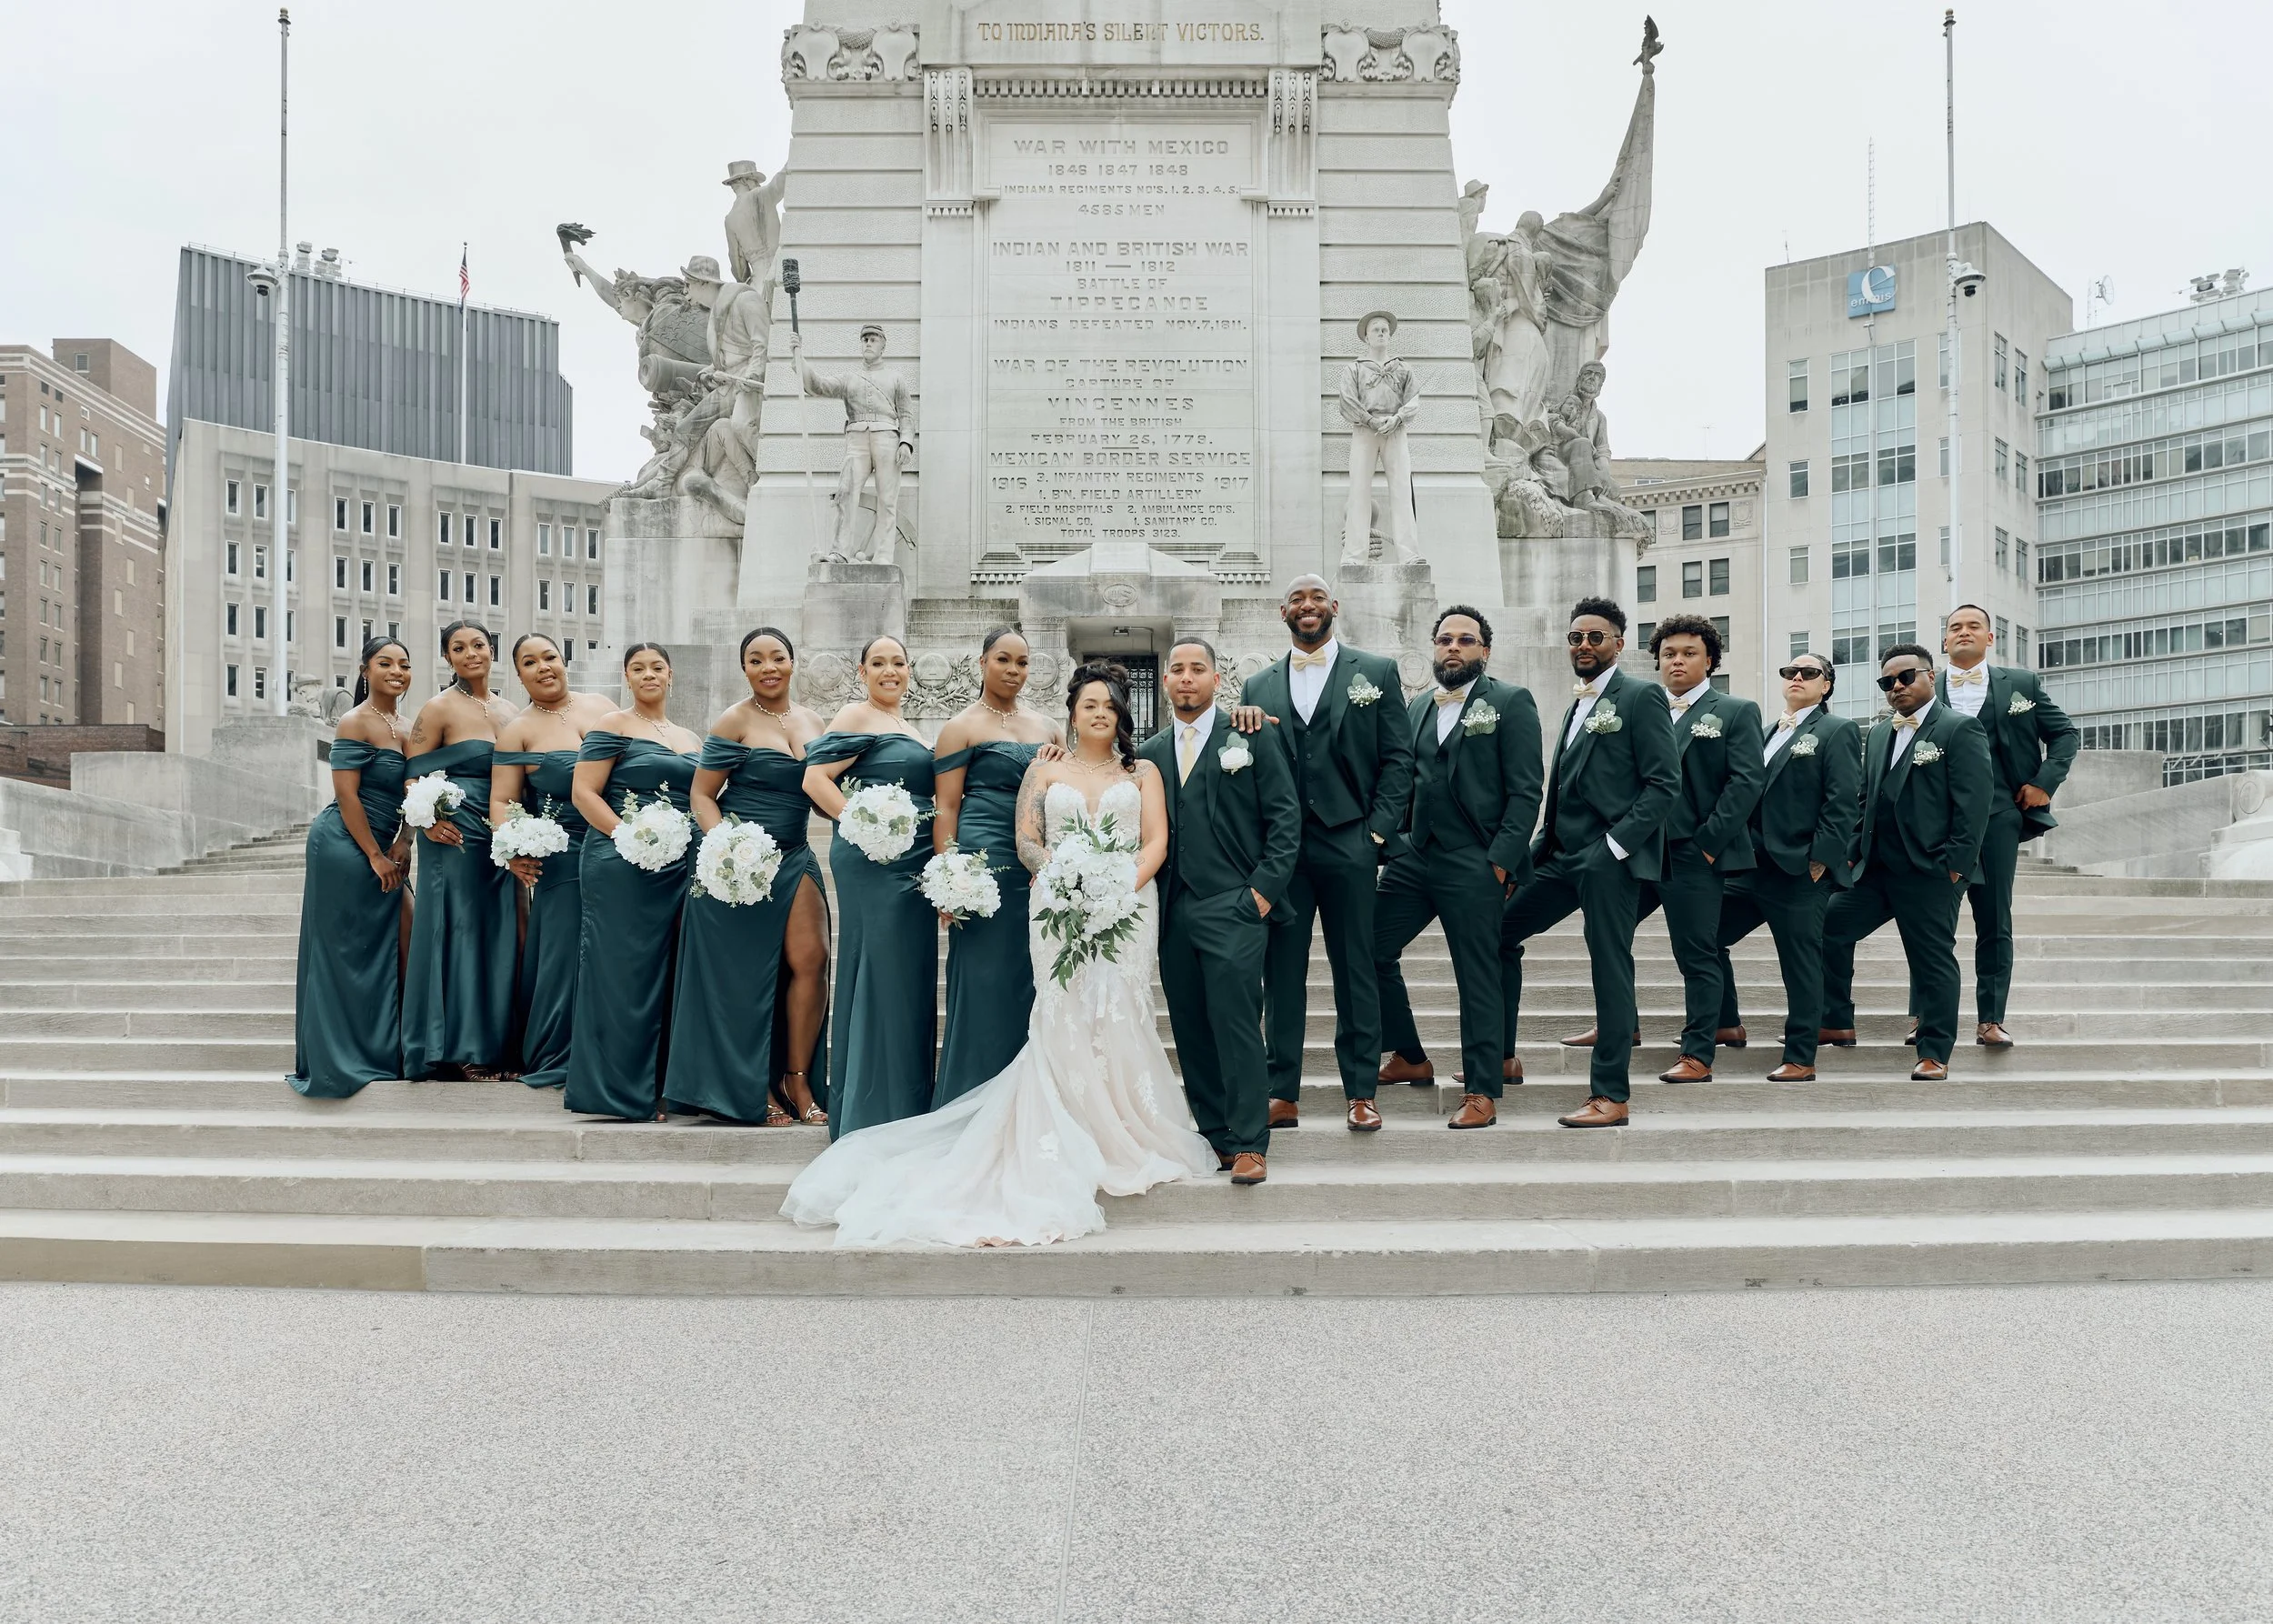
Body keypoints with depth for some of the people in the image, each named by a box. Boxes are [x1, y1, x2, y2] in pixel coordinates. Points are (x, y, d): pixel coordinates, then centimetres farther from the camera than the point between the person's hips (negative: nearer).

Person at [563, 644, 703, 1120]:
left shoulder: (690, 740, 19)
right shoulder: (612, 727, 1)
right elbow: (584, 793, -6)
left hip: (677, 869, 6)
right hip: (620, 866, -6)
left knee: (663, 975, 7)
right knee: (622, 972, -5)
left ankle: (655, 1085, 15)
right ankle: (620, 1092, 2)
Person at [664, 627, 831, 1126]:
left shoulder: (812, 722, 12)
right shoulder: (735, 720, -5)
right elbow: (702, 794, -6)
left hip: (795, 858, 5)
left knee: (811, 958, -8)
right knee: (745, 973, 1)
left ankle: (796, 1078, 5)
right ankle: (754, 1090, 14)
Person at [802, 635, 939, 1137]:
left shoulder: (905, 728, 22)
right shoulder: (858, 717, -3)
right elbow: (815, 779, -12)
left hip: (915, 864, 9)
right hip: (874, 863, -9)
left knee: (910, 978, 9)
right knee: (879, 976, -7)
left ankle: (906, 1106, 15)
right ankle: (871, 1112, 0)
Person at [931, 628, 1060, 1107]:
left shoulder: (1044, 727, 17)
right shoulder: (962, 727, 1)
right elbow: (945, 808, -4)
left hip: (1041, 870, 6)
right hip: (985, 865, -5)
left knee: (1033, 985, 7)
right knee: (983, 982, -4)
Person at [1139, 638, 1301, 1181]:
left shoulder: (1252, 737, 3)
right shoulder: (1151, 753, 15)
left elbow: (1285, 816, 0)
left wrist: (1265, 889, -8)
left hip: (1233, 909, -5)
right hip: (1174, 913, 5)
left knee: (1236, 1025, -7)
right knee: (1191, 1031, 7)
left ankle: (1249, 1145, 0)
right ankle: (1215, 1136, 16)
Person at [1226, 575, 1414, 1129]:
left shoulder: (1376, 672, 7)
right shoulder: (1258, 687, 14)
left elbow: (1397, 758, 3)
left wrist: (1378, 831, -7)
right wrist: (1243, 725, -10)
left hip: (1349, 844, -2)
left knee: (1356, 973, 4)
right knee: (1280, 973, 5)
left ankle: (1362, 1092, 12)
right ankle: (1281, 1095, 11)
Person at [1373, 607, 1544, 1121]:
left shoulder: (1511, 702, -2)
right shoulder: (1418, 707, 16)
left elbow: (1525, 791, -7)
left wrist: (1501, 860, -14)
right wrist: (1394, 838, 6)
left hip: (1474, 866, -6)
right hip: (1413, 857, 6)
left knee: (1479, 978, 0)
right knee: (1371, 951, 6)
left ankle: (1483, 1089, 11)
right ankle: (1410, 1058, 23)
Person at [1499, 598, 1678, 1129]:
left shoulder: (1641, 697, -5)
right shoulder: (1578, 706, 19)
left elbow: (1665, 781, -12)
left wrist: (1617, 843, -16)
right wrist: (1544, 843, 10)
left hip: (1610, 859, -9)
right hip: (1563, 856, 9)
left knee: (1610, 968, -4)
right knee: (1499, 933, 8)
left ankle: (1610, 1096, 3)